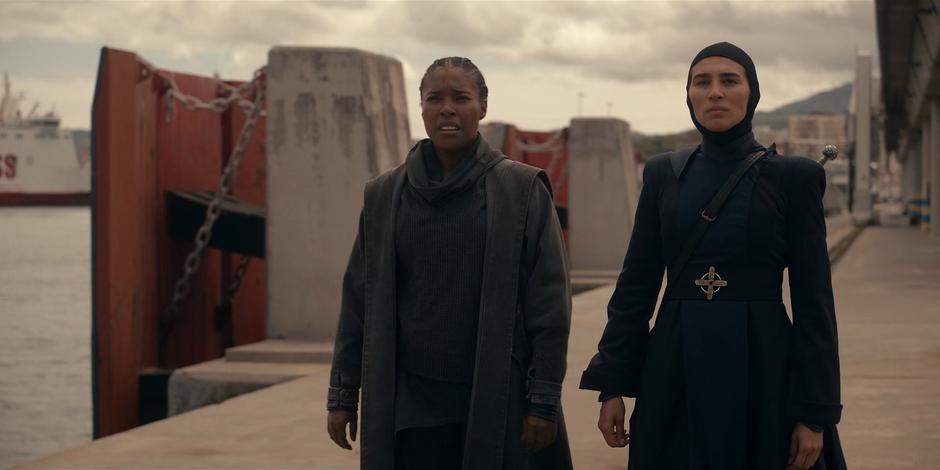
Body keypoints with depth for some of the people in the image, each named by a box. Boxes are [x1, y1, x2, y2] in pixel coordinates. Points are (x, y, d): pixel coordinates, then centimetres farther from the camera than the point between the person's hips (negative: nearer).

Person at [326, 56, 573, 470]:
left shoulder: (523, 189, -1)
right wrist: (343, 396, 8)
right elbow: (358, 302, 10)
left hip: (497, 404, -2)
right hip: (409, 407, 2)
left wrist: (544, 401, -7)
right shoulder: (384, 195, 7)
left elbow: (549, 301, -3)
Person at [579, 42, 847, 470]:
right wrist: (612, 385, 2)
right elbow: (636, 284, 8)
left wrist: (815, 414, -9)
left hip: (762, 371, -2)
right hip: (676, 371, 2)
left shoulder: (793, 178, -2)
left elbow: (813, 301, -4)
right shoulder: (663, 174, 7)